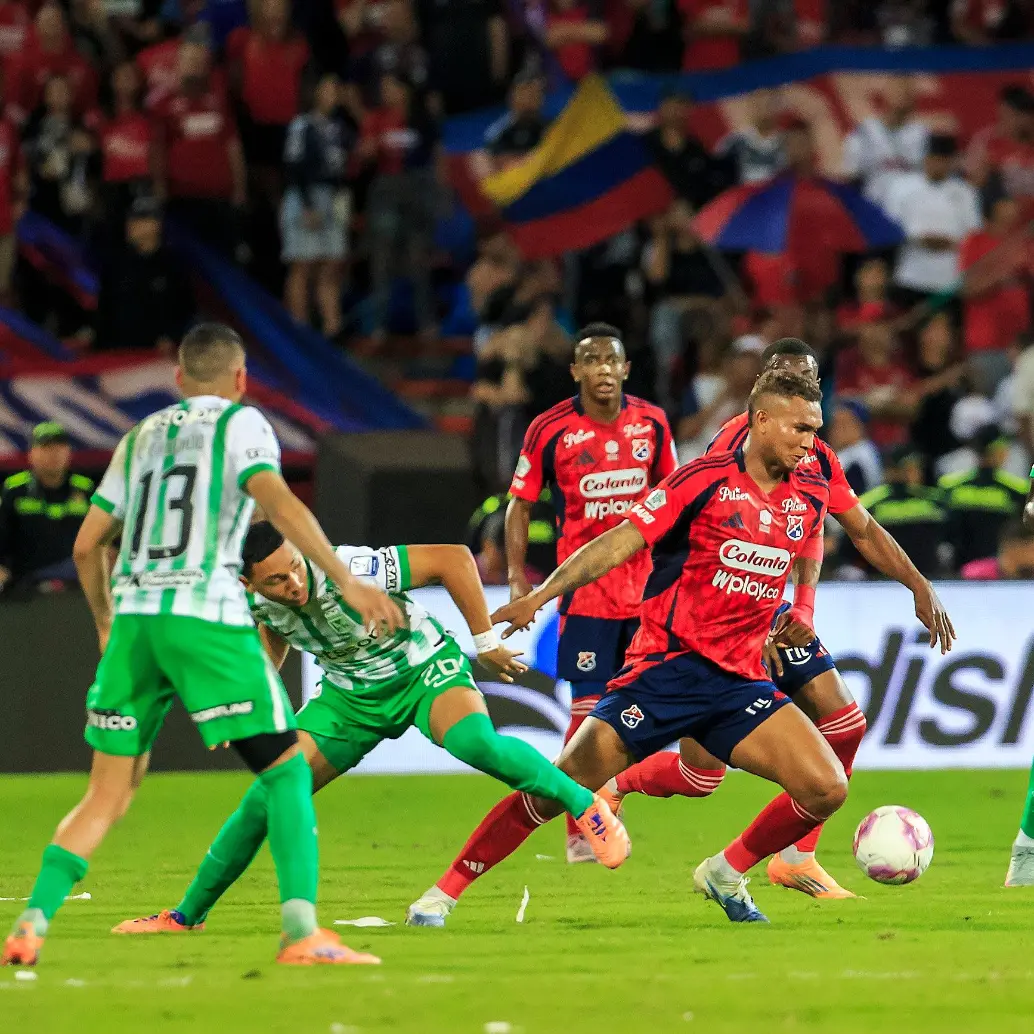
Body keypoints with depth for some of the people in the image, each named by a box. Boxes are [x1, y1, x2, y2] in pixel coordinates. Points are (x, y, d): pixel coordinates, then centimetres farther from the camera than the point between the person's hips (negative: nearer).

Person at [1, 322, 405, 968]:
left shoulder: (141, 436, 22)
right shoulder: (239, 423, 7)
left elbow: (88, 544, 24)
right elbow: (279, 503, -11)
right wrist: (347, 581, -15)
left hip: (133, 615, 5)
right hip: (204, 613, -5)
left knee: (108, 795, 10)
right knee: (287, 768, 0)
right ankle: (302, 932, -13)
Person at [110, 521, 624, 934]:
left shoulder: (350, 571, -36)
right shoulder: (258, 601, -17)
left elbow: (453, 558, -29)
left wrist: (485, 641, -22)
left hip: (425, 670, -5)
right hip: (350, 694, 5)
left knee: (476, 743, -37)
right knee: (266, 797, -5)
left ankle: (586, 805, -15)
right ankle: (186, 915, 11)